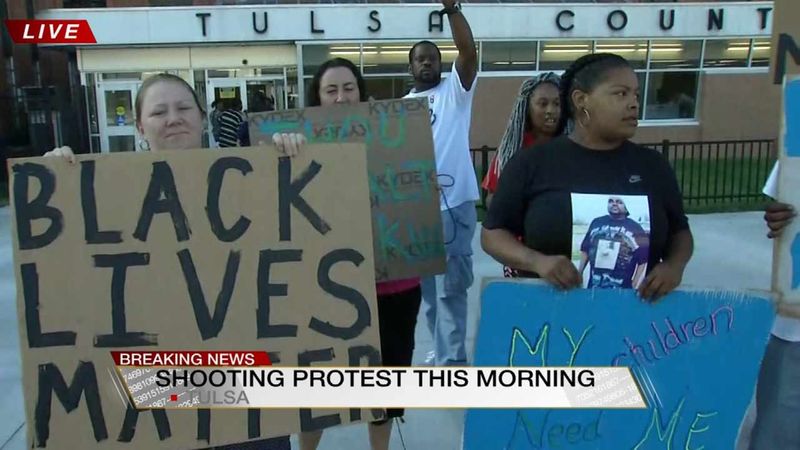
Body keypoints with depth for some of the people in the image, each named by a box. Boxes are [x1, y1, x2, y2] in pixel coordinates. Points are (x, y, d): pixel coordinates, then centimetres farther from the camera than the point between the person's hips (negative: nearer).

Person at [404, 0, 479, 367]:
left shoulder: (455, 90, 3)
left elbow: (469, 53, -14)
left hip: (454, 203, -5)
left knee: (453, 286, 0)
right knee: (425, 284, 15)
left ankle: (452, 360, 9)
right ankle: (444, 349, 33)